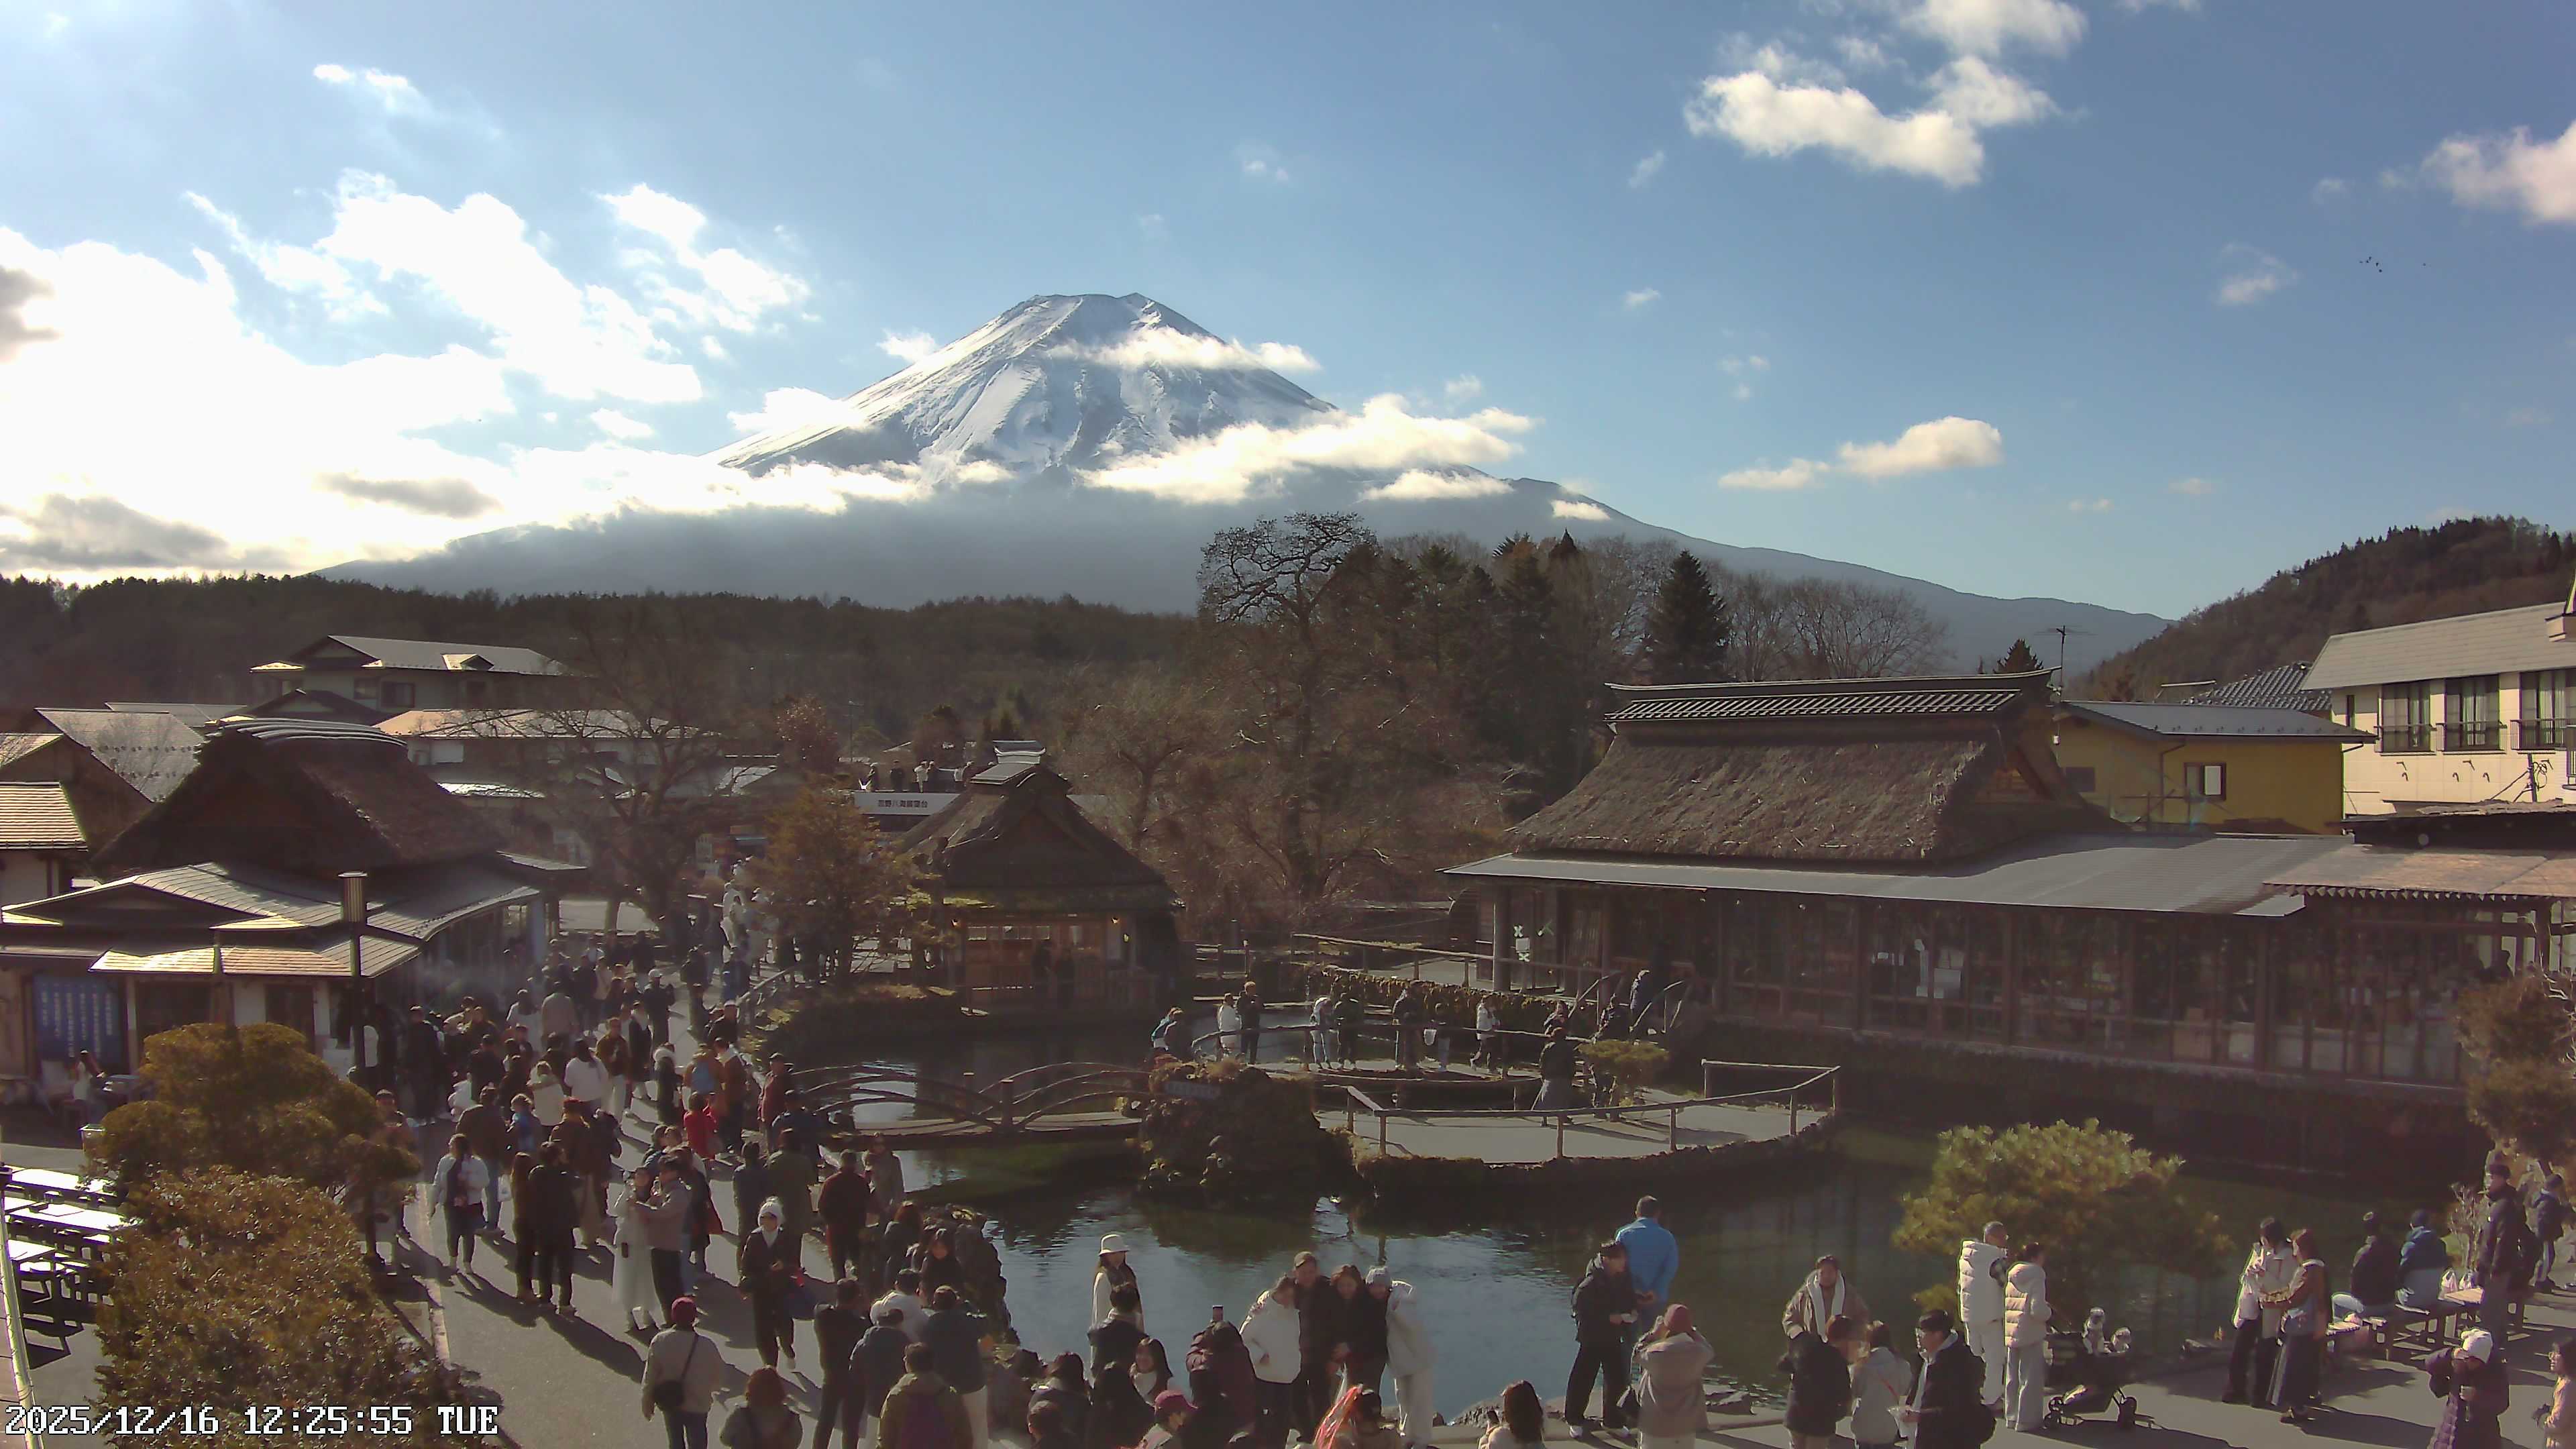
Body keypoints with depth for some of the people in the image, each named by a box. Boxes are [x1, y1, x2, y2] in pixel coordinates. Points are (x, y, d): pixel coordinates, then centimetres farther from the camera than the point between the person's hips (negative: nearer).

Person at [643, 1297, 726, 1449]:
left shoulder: (660, 1341, -18)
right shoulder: (706, 1345, -22)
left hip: (668, 1402, 2)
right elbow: (719, 1376, -8)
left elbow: (650, 1376, -9)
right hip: (697, 1404, -2)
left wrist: (648, 1403, 5)